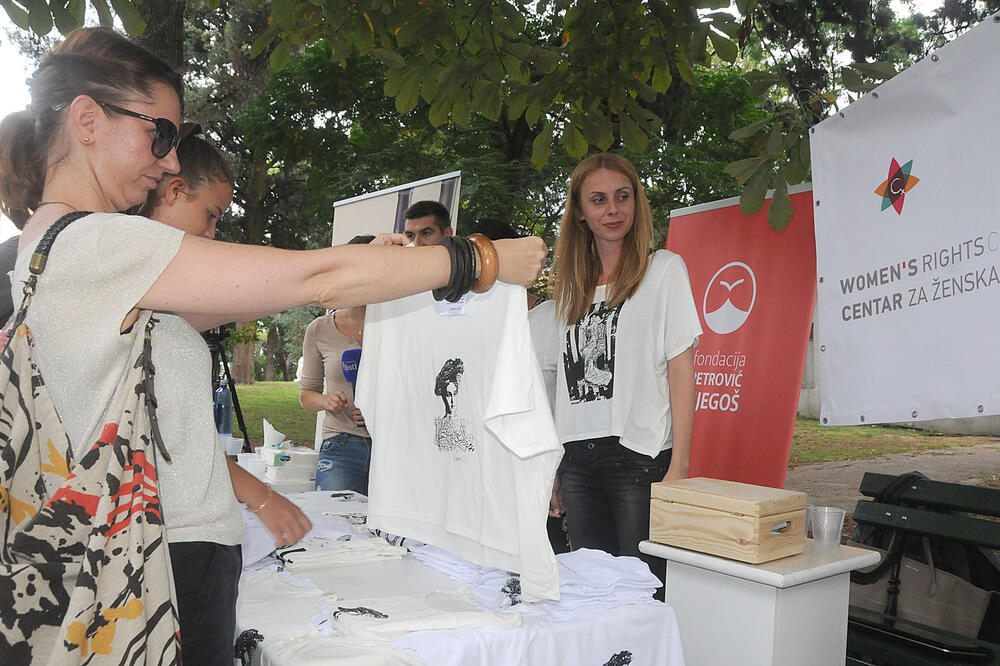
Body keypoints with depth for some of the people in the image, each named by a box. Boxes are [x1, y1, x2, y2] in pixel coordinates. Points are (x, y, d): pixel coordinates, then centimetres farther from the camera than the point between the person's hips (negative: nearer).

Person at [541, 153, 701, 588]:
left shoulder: (663, 268, 2)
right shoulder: (571, 285, 16)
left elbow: (681, 369, -5)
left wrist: (679, 467, -12)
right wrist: (550, 469, 12)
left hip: (640, 456, -5)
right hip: (577, 461, 5)